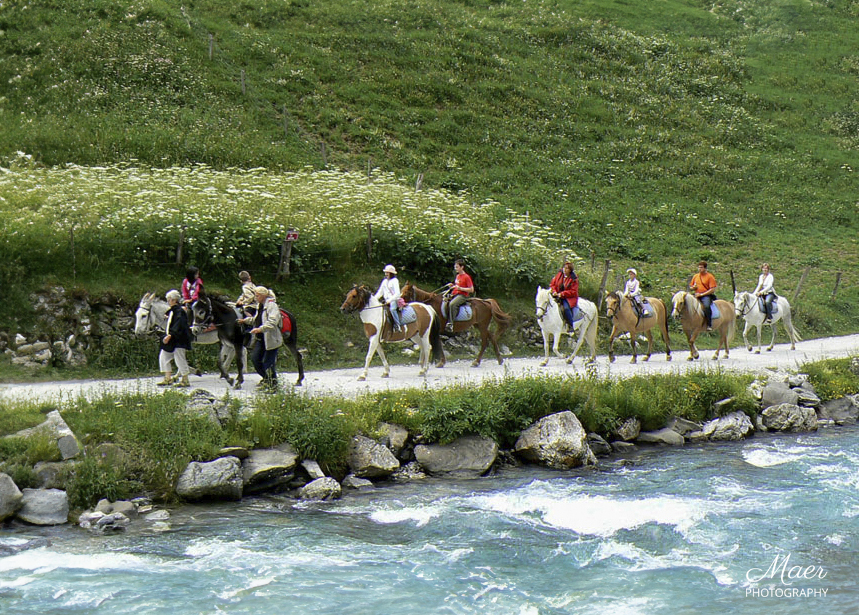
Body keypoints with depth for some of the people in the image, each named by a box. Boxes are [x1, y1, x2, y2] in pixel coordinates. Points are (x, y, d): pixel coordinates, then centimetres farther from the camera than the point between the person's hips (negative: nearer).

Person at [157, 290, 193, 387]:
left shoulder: (179, 311, -16)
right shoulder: (171, 311, 13)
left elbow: (178, 325, -27)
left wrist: (170, 335, -34)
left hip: (179, 340, -10)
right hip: (171, 340, 10)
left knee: (179, 359, -6)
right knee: (163, 357, 10)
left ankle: (185, 380, 2)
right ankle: (168, 378, 14)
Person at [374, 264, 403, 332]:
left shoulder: (395, 281, -5)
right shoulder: (385, 281, 15)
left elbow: (397, 293, -14)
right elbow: (380, 292, 20)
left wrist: (390, 300, -25)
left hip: (394, 300, -7)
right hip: (386, 301, 7)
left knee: (392, 308, -36)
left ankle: (397, 325, -32)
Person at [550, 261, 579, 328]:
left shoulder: (573, 279, -8)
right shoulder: (559, 275, 4)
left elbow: (573, 291, -12)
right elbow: (552, 284, 11)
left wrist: (562, 294, -21)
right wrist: (554, 291, -10)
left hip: (569, 298, -5)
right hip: (557, 296, 5)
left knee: (566, 308, -31)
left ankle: (571, 327, -19)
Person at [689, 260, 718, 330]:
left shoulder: (710, 277, -2)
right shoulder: (695, 276, 15)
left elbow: (712, 290, -9)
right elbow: (690, 287, 25)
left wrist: (701, 294, -14)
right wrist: (693, 287, 0)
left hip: (706, 295, -6)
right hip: (697, 295, 6)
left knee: (706, 306, -34)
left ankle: (709, 325, -31)